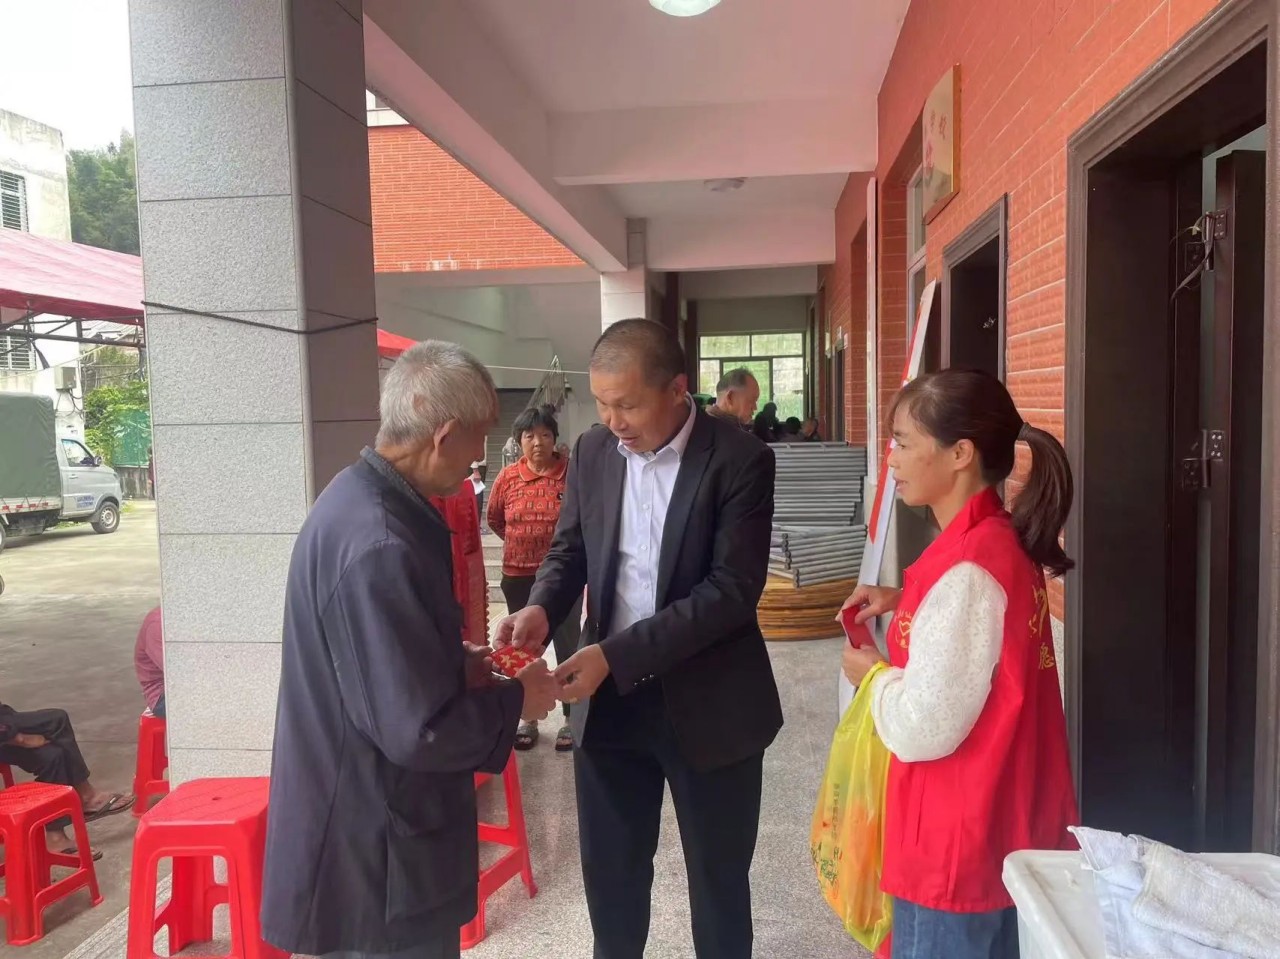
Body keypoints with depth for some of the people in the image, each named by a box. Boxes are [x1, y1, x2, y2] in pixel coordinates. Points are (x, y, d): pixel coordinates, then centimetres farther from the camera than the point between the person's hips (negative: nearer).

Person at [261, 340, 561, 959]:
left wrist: (456, 663, 7)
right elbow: (419, 730, -28)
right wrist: (516, 700, -13)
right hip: (376, 855, -9)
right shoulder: (380, 546, -30)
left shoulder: (357, 496, 2)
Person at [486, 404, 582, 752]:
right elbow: (494, 519, 14)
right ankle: (528, 718, 30)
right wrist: (521, 542, 12)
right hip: (519, 576, 3)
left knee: (568, 646, 6)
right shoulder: (507, 477, -2)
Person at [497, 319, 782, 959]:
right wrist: (542, 610, -14)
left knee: (718, 878, 17)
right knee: (609, 871, 19)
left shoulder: (739, 460, -16)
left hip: (707, 703, -4)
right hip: (608, 699, 4)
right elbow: (569, 550, 8)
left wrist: (617, 654, -27)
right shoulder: (592, 452, 0)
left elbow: (733, 589, -21)